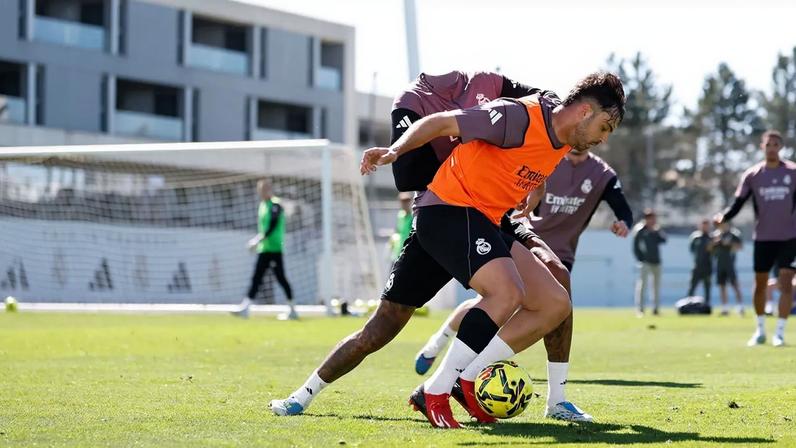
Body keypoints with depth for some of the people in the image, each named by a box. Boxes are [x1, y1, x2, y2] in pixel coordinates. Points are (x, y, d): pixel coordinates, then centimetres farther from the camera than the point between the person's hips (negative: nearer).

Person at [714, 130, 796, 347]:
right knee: (760, 284, 7)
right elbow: (738, 203, -2)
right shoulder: (752, 175, -1)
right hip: (763, 237, 1)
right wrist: (723, 216, -20)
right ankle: (760, 331, 23)